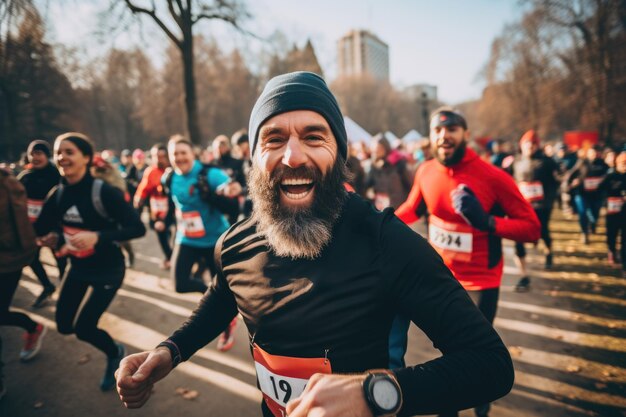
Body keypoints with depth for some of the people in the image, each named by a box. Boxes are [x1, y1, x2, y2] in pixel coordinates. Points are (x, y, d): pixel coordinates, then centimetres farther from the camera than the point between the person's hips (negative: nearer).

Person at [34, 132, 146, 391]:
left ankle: (114, 355, 32)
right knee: (64, 325, 11)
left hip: (108, 269, -7)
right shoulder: (57, 194, -4)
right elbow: (42, 228, 9)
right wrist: (55, 238, -13)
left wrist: (97, 236, -37)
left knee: (83, 328, -2)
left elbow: (138, 228, -27)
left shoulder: (104, 192, -23)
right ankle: (114, 351, 38)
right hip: (78, 267, 7)